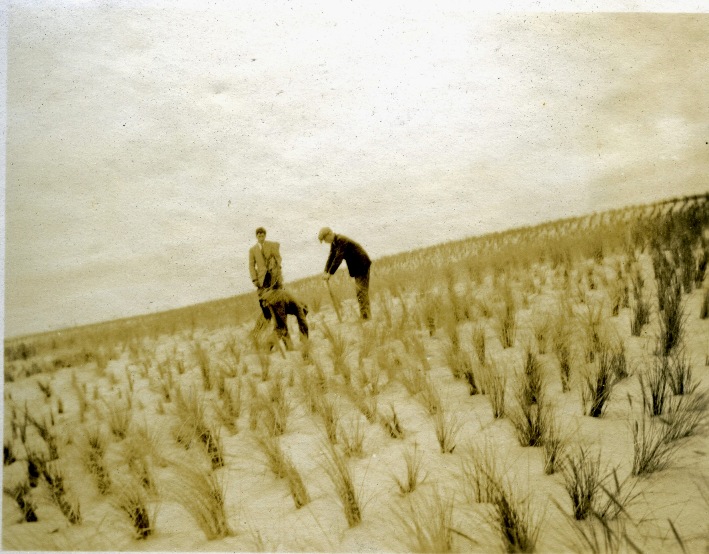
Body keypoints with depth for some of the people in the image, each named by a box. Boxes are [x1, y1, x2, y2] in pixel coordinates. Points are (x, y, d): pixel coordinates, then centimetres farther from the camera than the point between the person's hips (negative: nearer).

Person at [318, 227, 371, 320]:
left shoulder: (341, 240, -22)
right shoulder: (334, 243, 8)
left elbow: (338, 258, -27)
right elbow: (331, 257, 8)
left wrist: (330, 273, -25)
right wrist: (325, 272, -3)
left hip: (362, 265, -10)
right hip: (357, 266, 10)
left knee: (361, 291, -12)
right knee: (359, 291, 11)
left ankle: (365, 315, -12)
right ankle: (364, 314, 15)